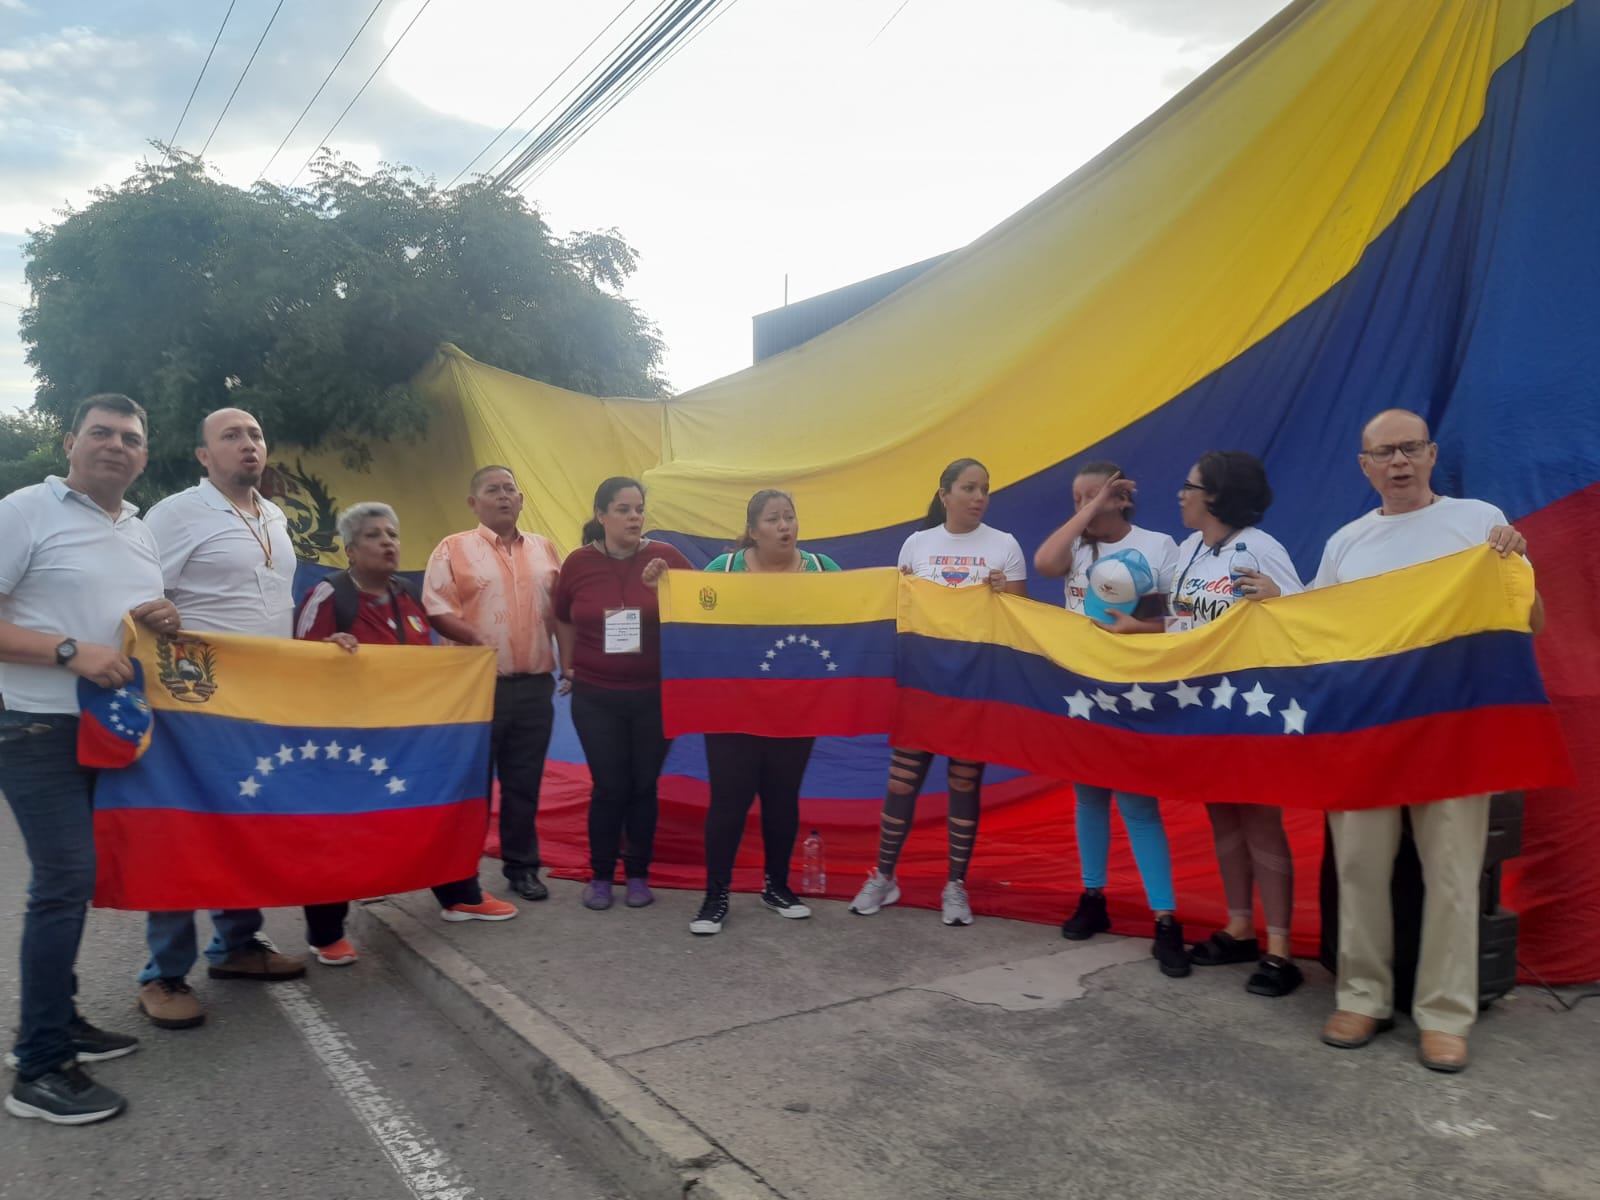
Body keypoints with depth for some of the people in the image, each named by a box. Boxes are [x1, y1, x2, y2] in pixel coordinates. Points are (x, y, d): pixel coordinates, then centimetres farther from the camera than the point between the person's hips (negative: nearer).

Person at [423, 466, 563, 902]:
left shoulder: (544, 549, 12)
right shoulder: (453, 549, 0)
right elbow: (436, 610, -8)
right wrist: (478, 640, -20)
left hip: (535, 685, 4)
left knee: (524, 782, 11)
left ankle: (522, 866, 23)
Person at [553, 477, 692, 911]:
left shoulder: (666, 557, -6)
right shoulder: (578, 562, -2)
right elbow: (564, 621, 13)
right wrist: (568, 669, 8)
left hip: (655, 695, 0)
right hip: (596, 697, 0)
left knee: (644, 785, 8)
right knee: (609, 787, 2)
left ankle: (638, 873, 23)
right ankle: (600, 875, 20)